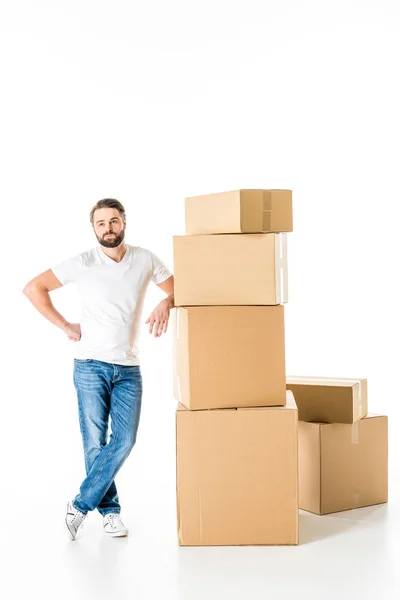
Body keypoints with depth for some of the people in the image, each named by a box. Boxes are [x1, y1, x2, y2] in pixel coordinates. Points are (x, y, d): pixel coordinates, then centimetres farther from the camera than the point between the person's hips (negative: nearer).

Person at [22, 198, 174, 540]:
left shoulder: (145, 259, 3)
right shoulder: (83, 264, -4)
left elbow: (178, 290, 13)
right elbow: (34, 288, -2)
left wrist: (166, 304, -10)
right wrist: (66, 326, -5)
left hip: (128, 368, 2)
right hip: (91, 366, -2)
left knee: (125, 440, -6)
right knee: (95, 442, 0)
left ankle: (81, 505, 8)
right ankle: (110, 510, 17)